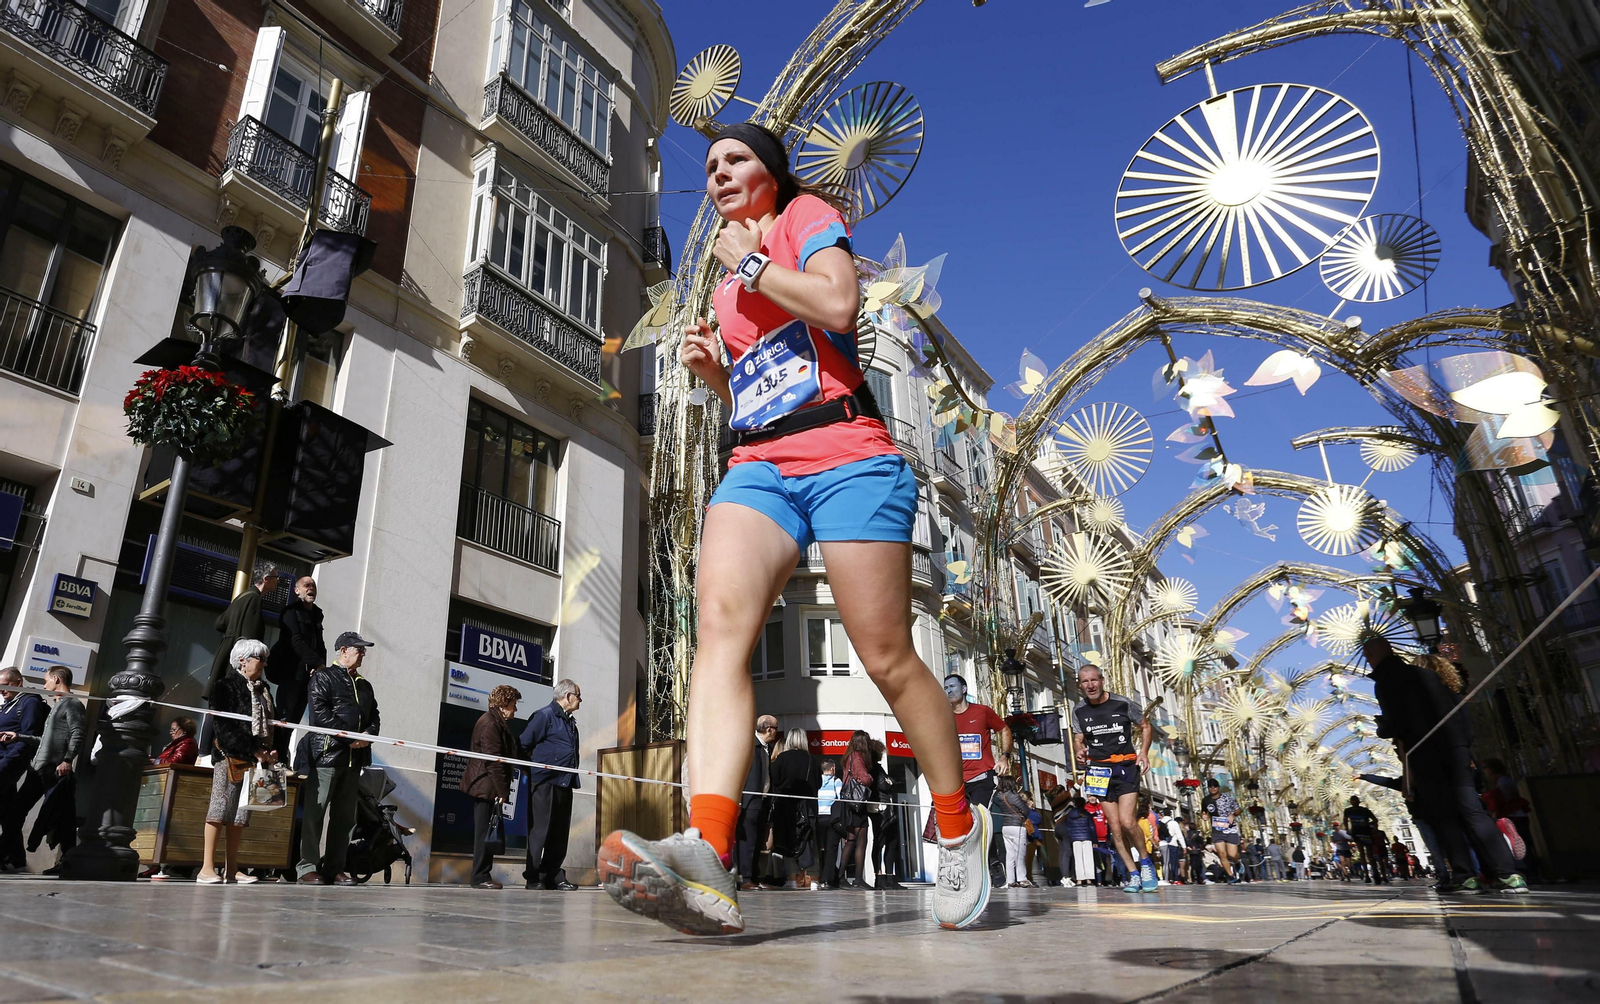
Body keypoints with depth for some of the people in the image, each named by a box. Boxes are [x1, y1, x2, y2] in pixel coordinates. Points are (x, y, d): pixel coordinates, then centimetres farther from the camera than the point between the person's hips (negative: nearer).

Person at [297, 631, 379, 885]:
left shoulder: (364, 685, 21)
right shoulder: (322, 677, 0)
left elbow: (374, 715, 21)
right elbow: (319, 712, -12)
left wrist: (368, 734, -2)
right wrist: (349, 737, -15)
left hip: (355, 757, 7)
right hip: (327, 753, -7)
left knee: (344, 815, 7)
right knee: (315, 812, -3)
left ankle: (335, 868, 12)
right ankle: (308, 867, 4)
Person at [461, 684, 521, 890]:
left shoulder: (497, 722, 16)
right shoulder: (490, 724, -15)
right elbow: (494, 760, -20)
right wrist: (502, 791, -19)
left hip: (486, 787, 10)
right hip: (487, 786, -10)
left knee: (486, 833, 12)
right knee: (486, 832, -4)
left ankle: (481, 876, 17)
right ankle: (480, 877, 2)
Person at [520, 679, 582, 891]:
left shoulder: (570, 722, 18)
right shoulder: (544, 715, -7)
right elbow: (523, 746, -10)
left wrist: (573, 778, 14)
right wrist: (531, 771, -5)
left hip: (564, 785, 8)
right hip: (544, 784, -8)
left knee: (560, 833, 10)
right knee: (539, 831, -2)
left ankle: (554, 875, 18)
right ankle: (533, 878, 6)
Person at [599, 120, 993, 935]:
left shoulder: (807, 216, 9)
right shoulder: (726, 285, 27)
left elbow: (837, 303, -12)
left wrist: (750, 261, -1)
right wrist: (711, 371, 11)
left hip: (846, 455, -5)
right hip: (758, 466, 6)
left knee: (886, 658, -3)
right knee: (720, 622, -23)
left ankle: (960, 828, 19)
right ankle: (707, 854, -36)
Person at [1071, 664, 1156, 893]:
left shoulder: (1122, 703, -6)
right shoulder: (1079, 710, 2)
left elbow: (1145, 726, 7)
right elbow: (1078, 738, 11)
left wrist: (1144, 751, -8)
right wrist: (1079, 750, -11)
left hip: (1126, 766, -3)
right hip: (1099, 770, 3)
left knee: (1127, 821, -15)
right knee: (1115, 827, 1)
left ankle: (1145, 862, 11)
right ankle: (1134, 874, 13)